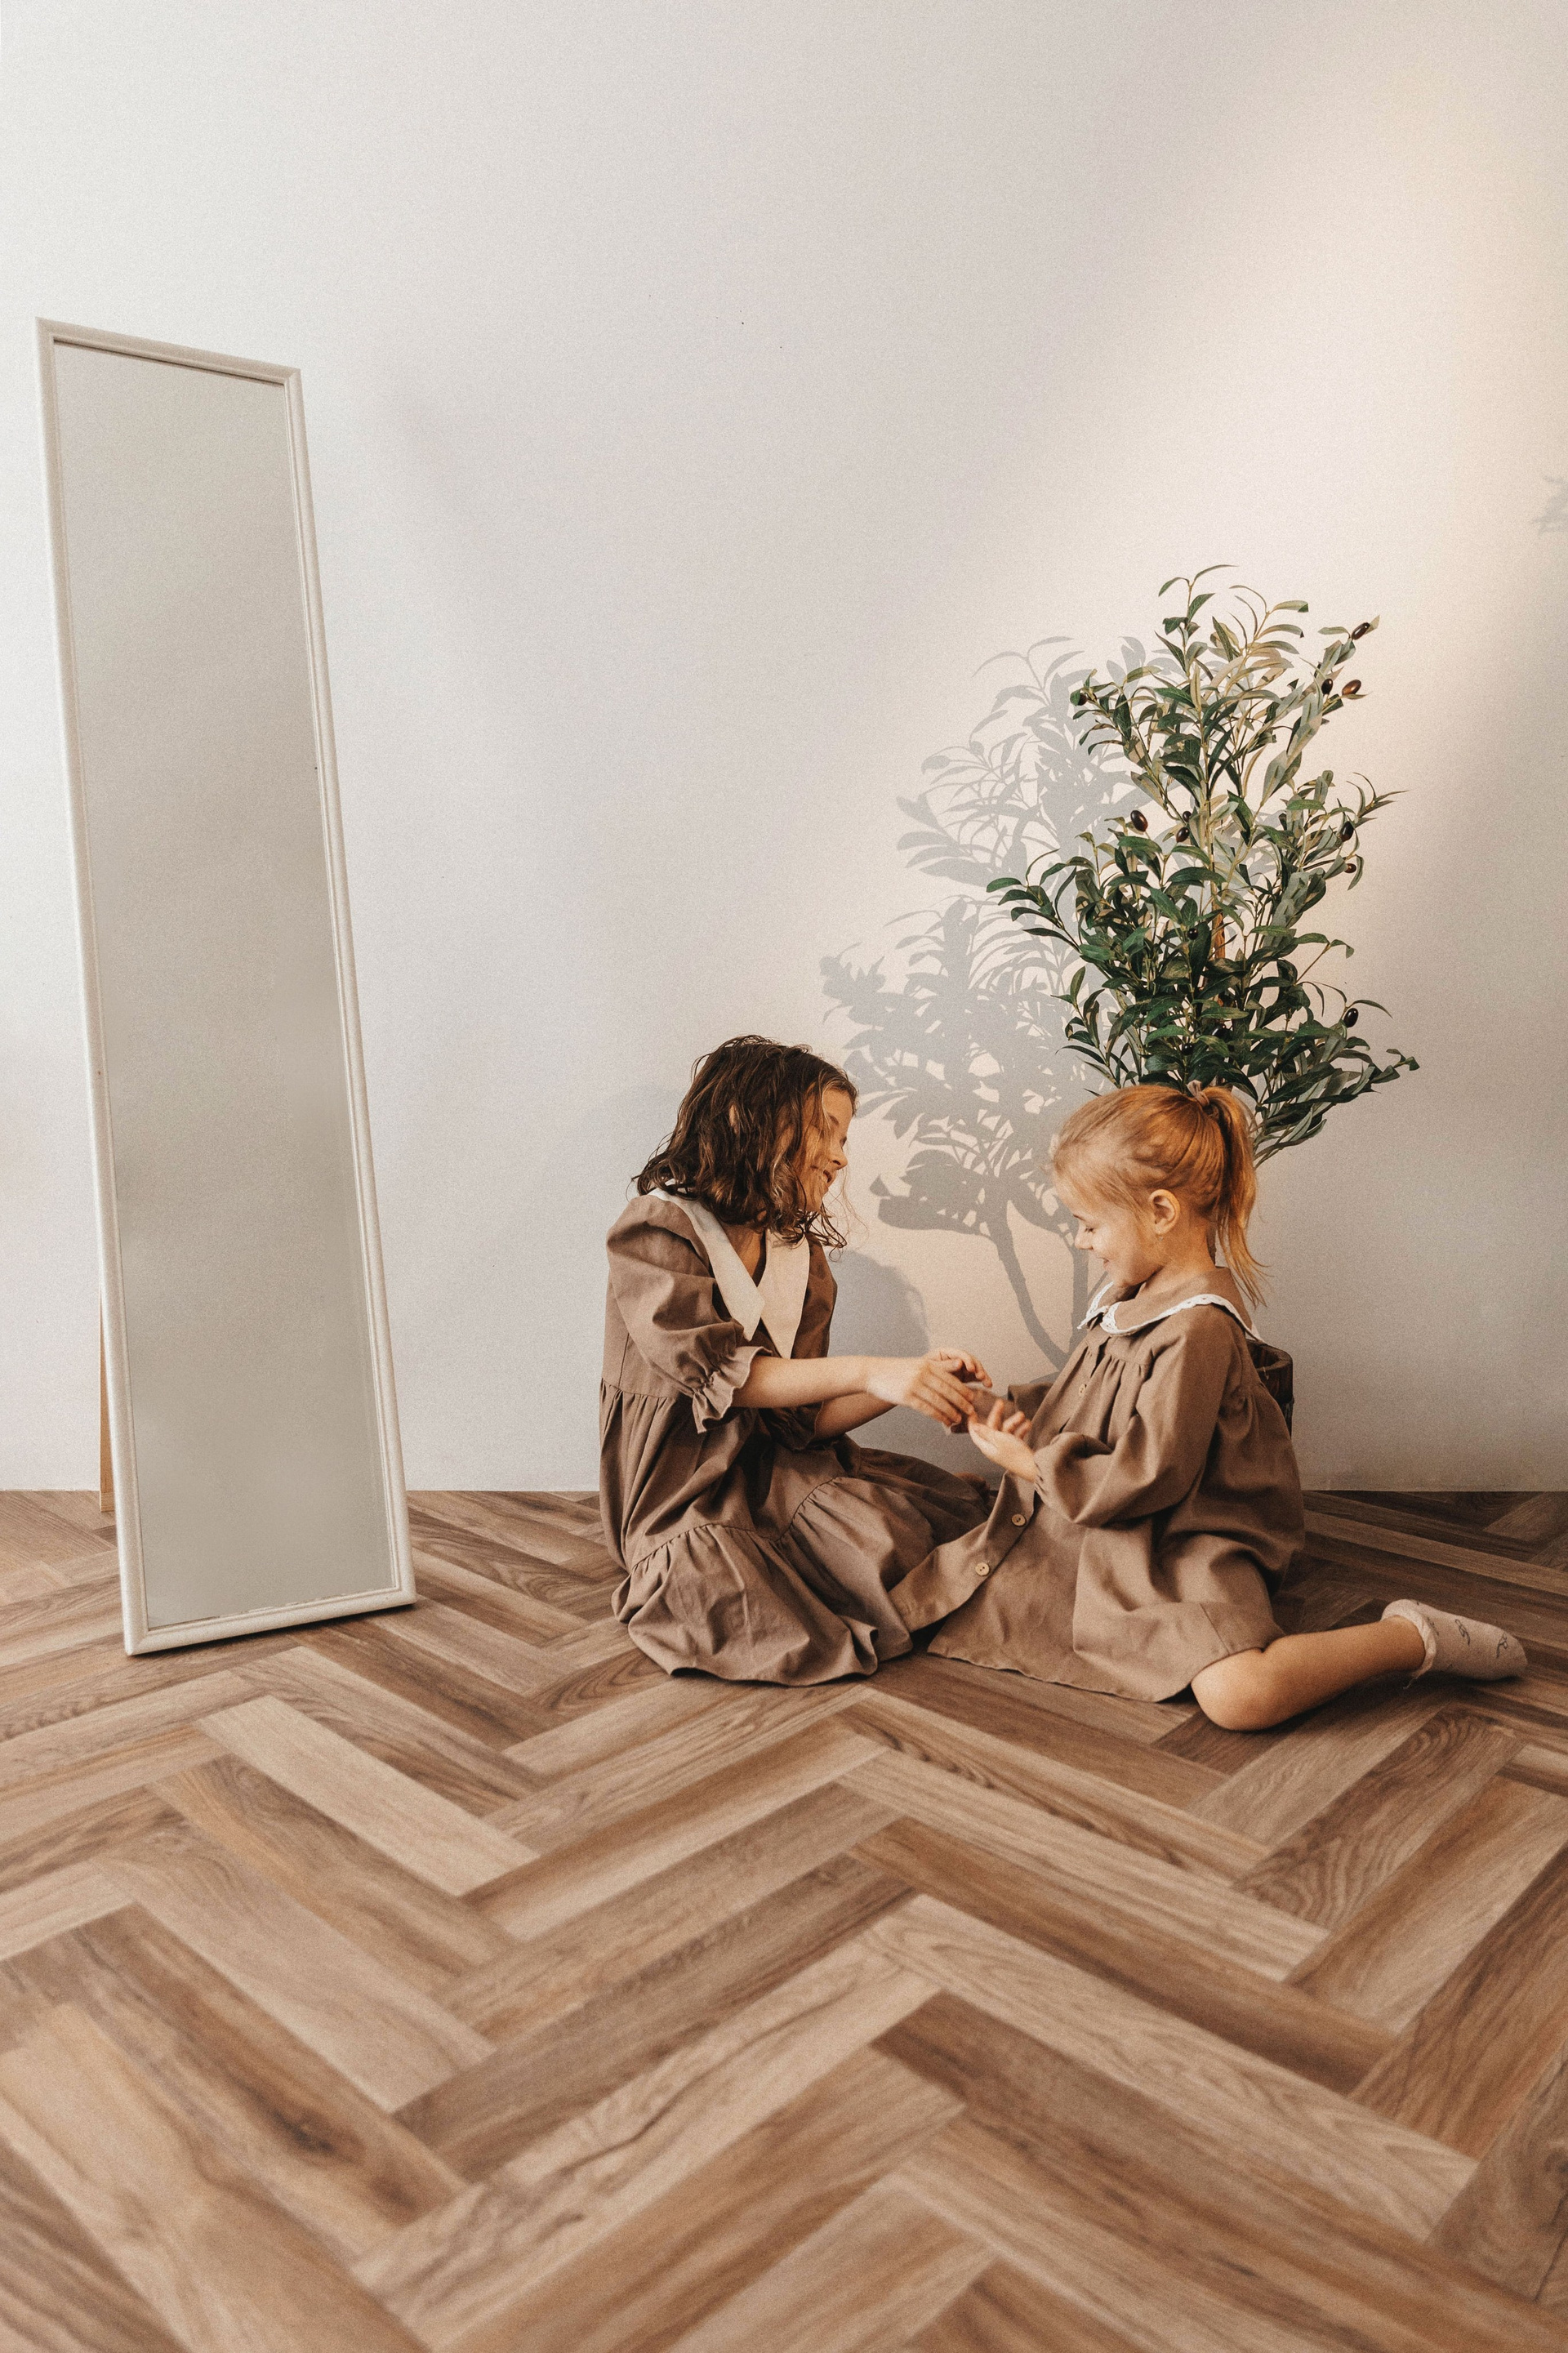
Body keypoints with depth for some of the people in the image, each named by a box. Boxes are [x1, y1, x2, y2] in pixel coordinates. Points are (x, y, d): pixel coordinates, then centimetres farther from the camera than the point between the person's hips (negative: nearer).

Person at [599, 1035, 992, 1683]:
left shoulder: (801, 1253, 13)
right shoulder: (656, 1230, -8)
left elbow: (803, 1416, 4)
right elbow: (719, 1372, -21)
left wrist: (916, 1379, -11)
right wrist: (868, 1371, -29)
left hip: (779, 1471, 7)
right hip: (686, 1501, -6)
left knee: (965, 1511, -16)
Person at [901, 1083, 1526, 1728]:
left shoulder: (1198, 1328, -24)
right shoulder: (1131, 1296, 5)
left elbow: (1147, 1478, -23)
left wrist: (1031, 1463, -14)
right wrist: (1021, 1411, 5)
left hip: (1180, 1548, -9)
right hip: (1093, 1536, 9)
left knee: (1238, 1696, -34)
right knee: (926, 1594, 6)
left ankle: (1415, 1638, -7)